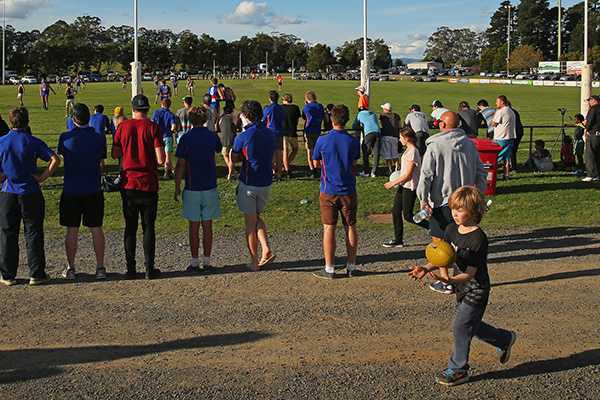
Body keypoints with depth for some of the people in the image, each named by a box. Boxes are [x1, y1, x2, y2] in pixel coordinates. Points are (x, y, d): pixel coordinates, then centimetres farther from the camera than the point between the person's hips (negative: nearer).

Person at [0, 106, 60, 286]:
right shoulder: (34, 142, -6)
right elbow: (55, 160, -14)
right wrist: (42, 177, -8)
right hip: (31, 193, -1)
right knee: (33, 234, 5)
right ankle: (36, 274, 8)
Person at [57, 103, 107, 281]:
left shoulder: (65, 138, -7)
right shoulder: (99, 138, -5)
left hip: (71, 191, 0)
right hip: (93, 190, 1)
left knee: (72, 230, 6)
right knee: (96, 229, 6)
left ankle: (70, 269, 12)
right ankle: (100, 268, 9)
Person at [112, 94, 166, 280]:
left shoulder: (123, 126, 0)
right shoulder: (153, 127, -7)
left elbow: (114, 154, 8)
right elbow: (161, 159, -13)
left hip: (128, 184, 2)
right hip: (148, 184, -2)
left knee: (130, 228, 9)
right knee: (148, 227, 7)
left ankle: (131, 269, 11)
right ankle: (150, 269, 9)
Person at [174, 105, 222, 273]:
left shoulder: (186, 138, -9)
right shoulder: (213, 136, -1)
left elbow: (180, 165, -9)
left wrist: (177, 188, 0)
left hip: (192, 188, -2)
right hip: (210, 187, 2)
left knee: (194, 226, 4)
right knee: (207, 226, 7)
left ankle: (195, 263, 8)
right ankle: (207, 262, 11)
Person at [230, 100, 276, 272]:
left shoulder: (243, 137, -16)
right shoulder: (270, 134, 1)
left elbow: (234, 159, -2)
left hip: (248, 185, -5)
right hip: (266, 183, 5)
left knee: (250, 222, 5)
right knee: (257, 217, 22)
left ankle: (254, 262, 10)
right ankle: (266, 250, 3)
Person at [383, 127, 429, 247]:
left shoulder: (412, 152, -20)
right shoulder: (409, 150, 10)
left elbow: (408, 174, -19)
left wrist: (393, 183, -13)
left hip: (410, 187, -10)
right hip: (403, 186, 10)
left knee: (408, 216, -4)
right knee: (396, 211, 9)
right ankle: (398, 240, 17)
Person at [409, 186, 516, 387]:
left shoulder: (478, 239, -25)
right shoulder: (452, 229, -2)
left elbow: (470, 273, -25)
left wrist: (450, 281, -41)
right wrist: (426, 269, -12)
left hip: (476, 291, -8)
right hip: (462, 289, 8)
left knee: (460, 328, -3)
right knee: (472, 326, 21)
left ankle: (458, 370, 14)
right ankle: (505, 339, 43)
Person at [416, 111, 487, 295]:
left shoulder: (435, 146, -11)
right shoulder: (470, 145, 4)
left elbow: (425, 176, -16)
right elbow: (481, 173, 8)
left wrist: (423, 200, -11)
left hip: (442, 203, -5)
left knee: (439, 243, 6)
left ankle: (446, 282, 7)